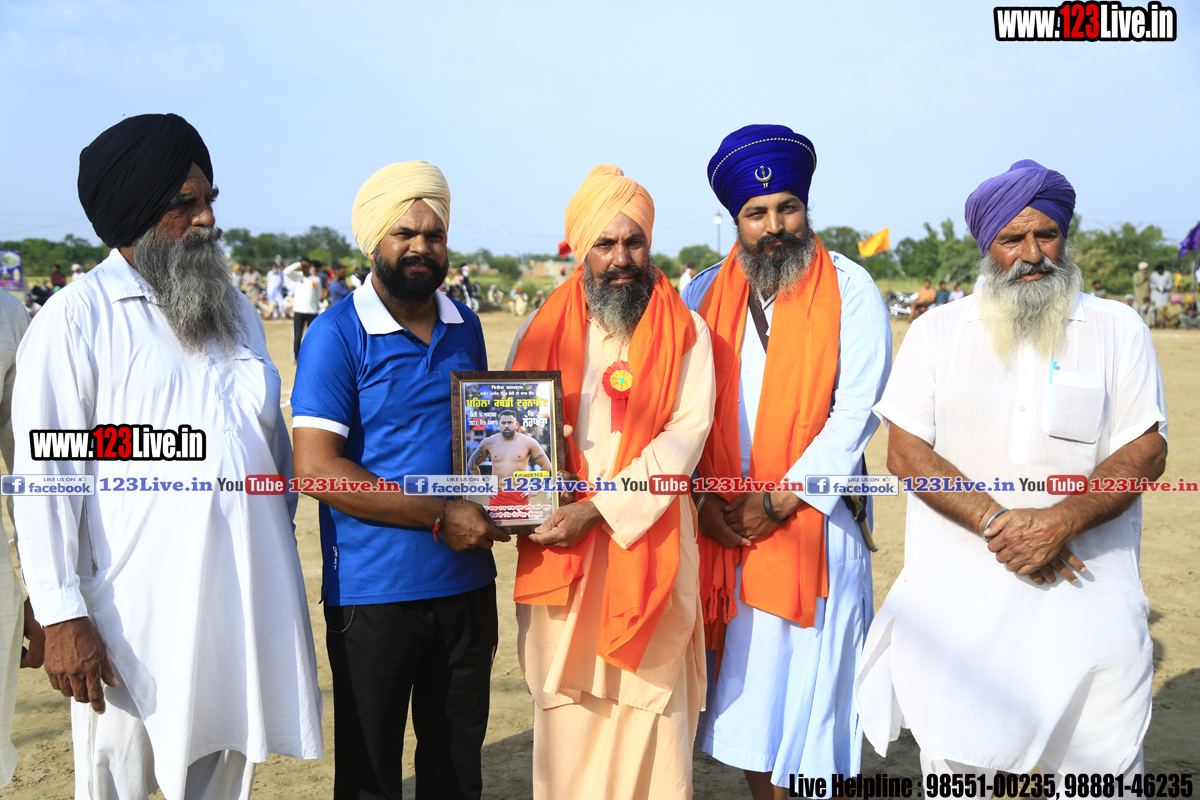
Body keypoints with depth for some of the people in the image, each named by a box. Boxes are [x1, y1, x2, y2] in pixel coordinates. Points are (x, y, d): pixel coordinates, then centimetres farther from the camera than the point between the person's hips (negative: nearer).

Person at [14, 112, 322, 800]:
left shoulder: (235, 310, 14)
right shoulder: (75, 319, -5)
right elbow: (44, 476, -9)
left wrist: (284, 540, 17)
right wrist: (63, 616, -13)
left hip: (247, 602, 5)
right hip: (136, 615, -5)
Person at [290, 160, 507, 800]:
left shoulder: (465, 326, 8)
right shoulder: (337, 335, -10)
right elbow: (316, 467, -17)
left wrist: (487, 519, 2)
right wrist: (439, 516, -19)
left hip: (466, 585, 5)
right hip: (374, 594, -5)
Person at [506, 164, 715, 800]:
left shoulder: (684, 332, 2)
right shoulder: (541, 331, 9)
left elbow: (685, 434, -8)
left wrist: (598, 508, -15)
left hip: (649, 541, -2)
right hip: (558, 550, 2)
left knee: (649, 696, 3)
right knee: (565, 703, 6)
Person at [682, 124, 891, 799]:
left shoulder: (850, 290, -2)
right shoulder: (706, 295, 8)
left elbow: (856, 412, -9)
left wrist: (779, 501, -12)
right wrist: (701, 500, -7)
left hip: (814, 521, -3)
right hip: (727, 530, 3)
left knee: (816, 684, 3)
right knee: (748, 687, 11)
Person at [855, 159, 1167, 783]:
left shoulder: (1118, 330, 6)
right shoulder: (936, 332, 6)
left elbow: (1145, 452, -1)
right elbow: (905, 451, -2)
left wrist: (1061, 520, -18)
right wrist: (997, 522, -14)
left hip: (1086, 597, 0)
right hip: (956, 598, 1)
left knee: (1102, 771, 3)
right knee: (954, 767, 11)